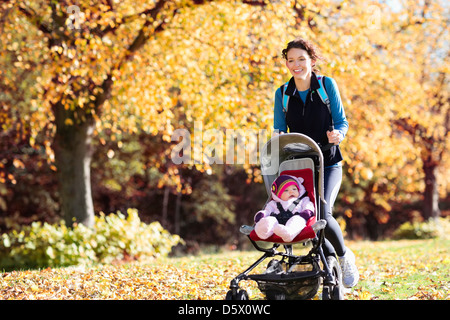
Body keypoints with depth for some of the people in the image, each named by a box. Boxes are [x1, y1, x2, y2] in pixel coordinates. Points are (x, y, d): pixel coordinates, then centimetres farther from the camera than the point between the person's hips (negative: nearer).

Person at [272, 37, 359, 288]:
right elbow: (279, 129, 8)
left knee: (322, 213, -21)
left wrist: (337, 134, -22)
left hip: (328, 164, -3)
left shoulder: (327, 85, -2)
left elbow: (342, 122, 0)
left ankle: (345, 256, 6)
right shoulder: (282, 94, 5)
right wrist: (279, 138, -16)